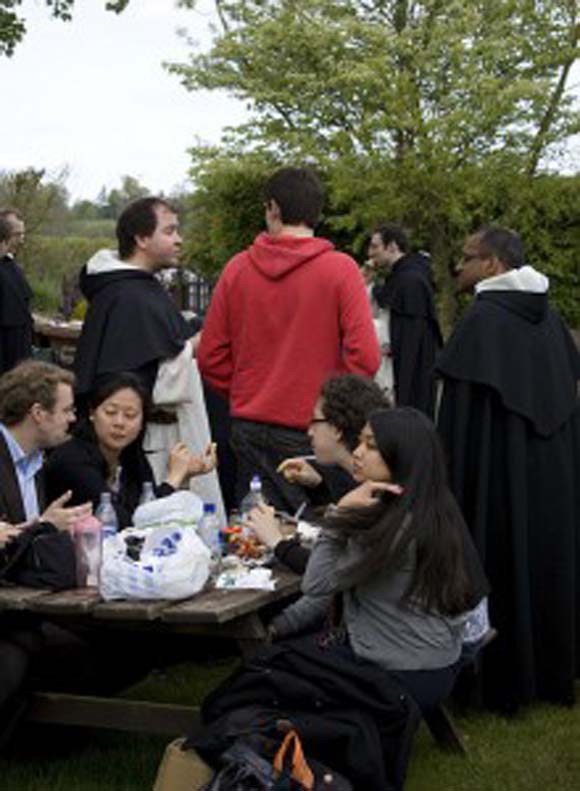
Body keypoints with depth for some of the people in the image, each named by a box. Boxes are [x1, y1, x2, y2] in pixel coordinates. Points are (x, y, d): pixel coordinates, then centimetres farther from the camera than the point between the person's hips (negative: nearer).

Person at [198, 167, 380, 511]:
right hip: (311, 432, -3)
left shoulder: (238, 268, 1)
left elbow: (210, 357, 3)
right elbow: (365, 356, -13)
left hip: (248, 428, 3)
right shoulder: (340, 269, -8)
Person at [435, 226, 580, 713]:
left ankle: (503, 685, 12)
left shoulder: (483, 319, -16)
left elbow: (461, 413, -18)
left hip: (502, 472, -7)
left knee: (503, 569, 3)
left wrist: (449, 481, -12)